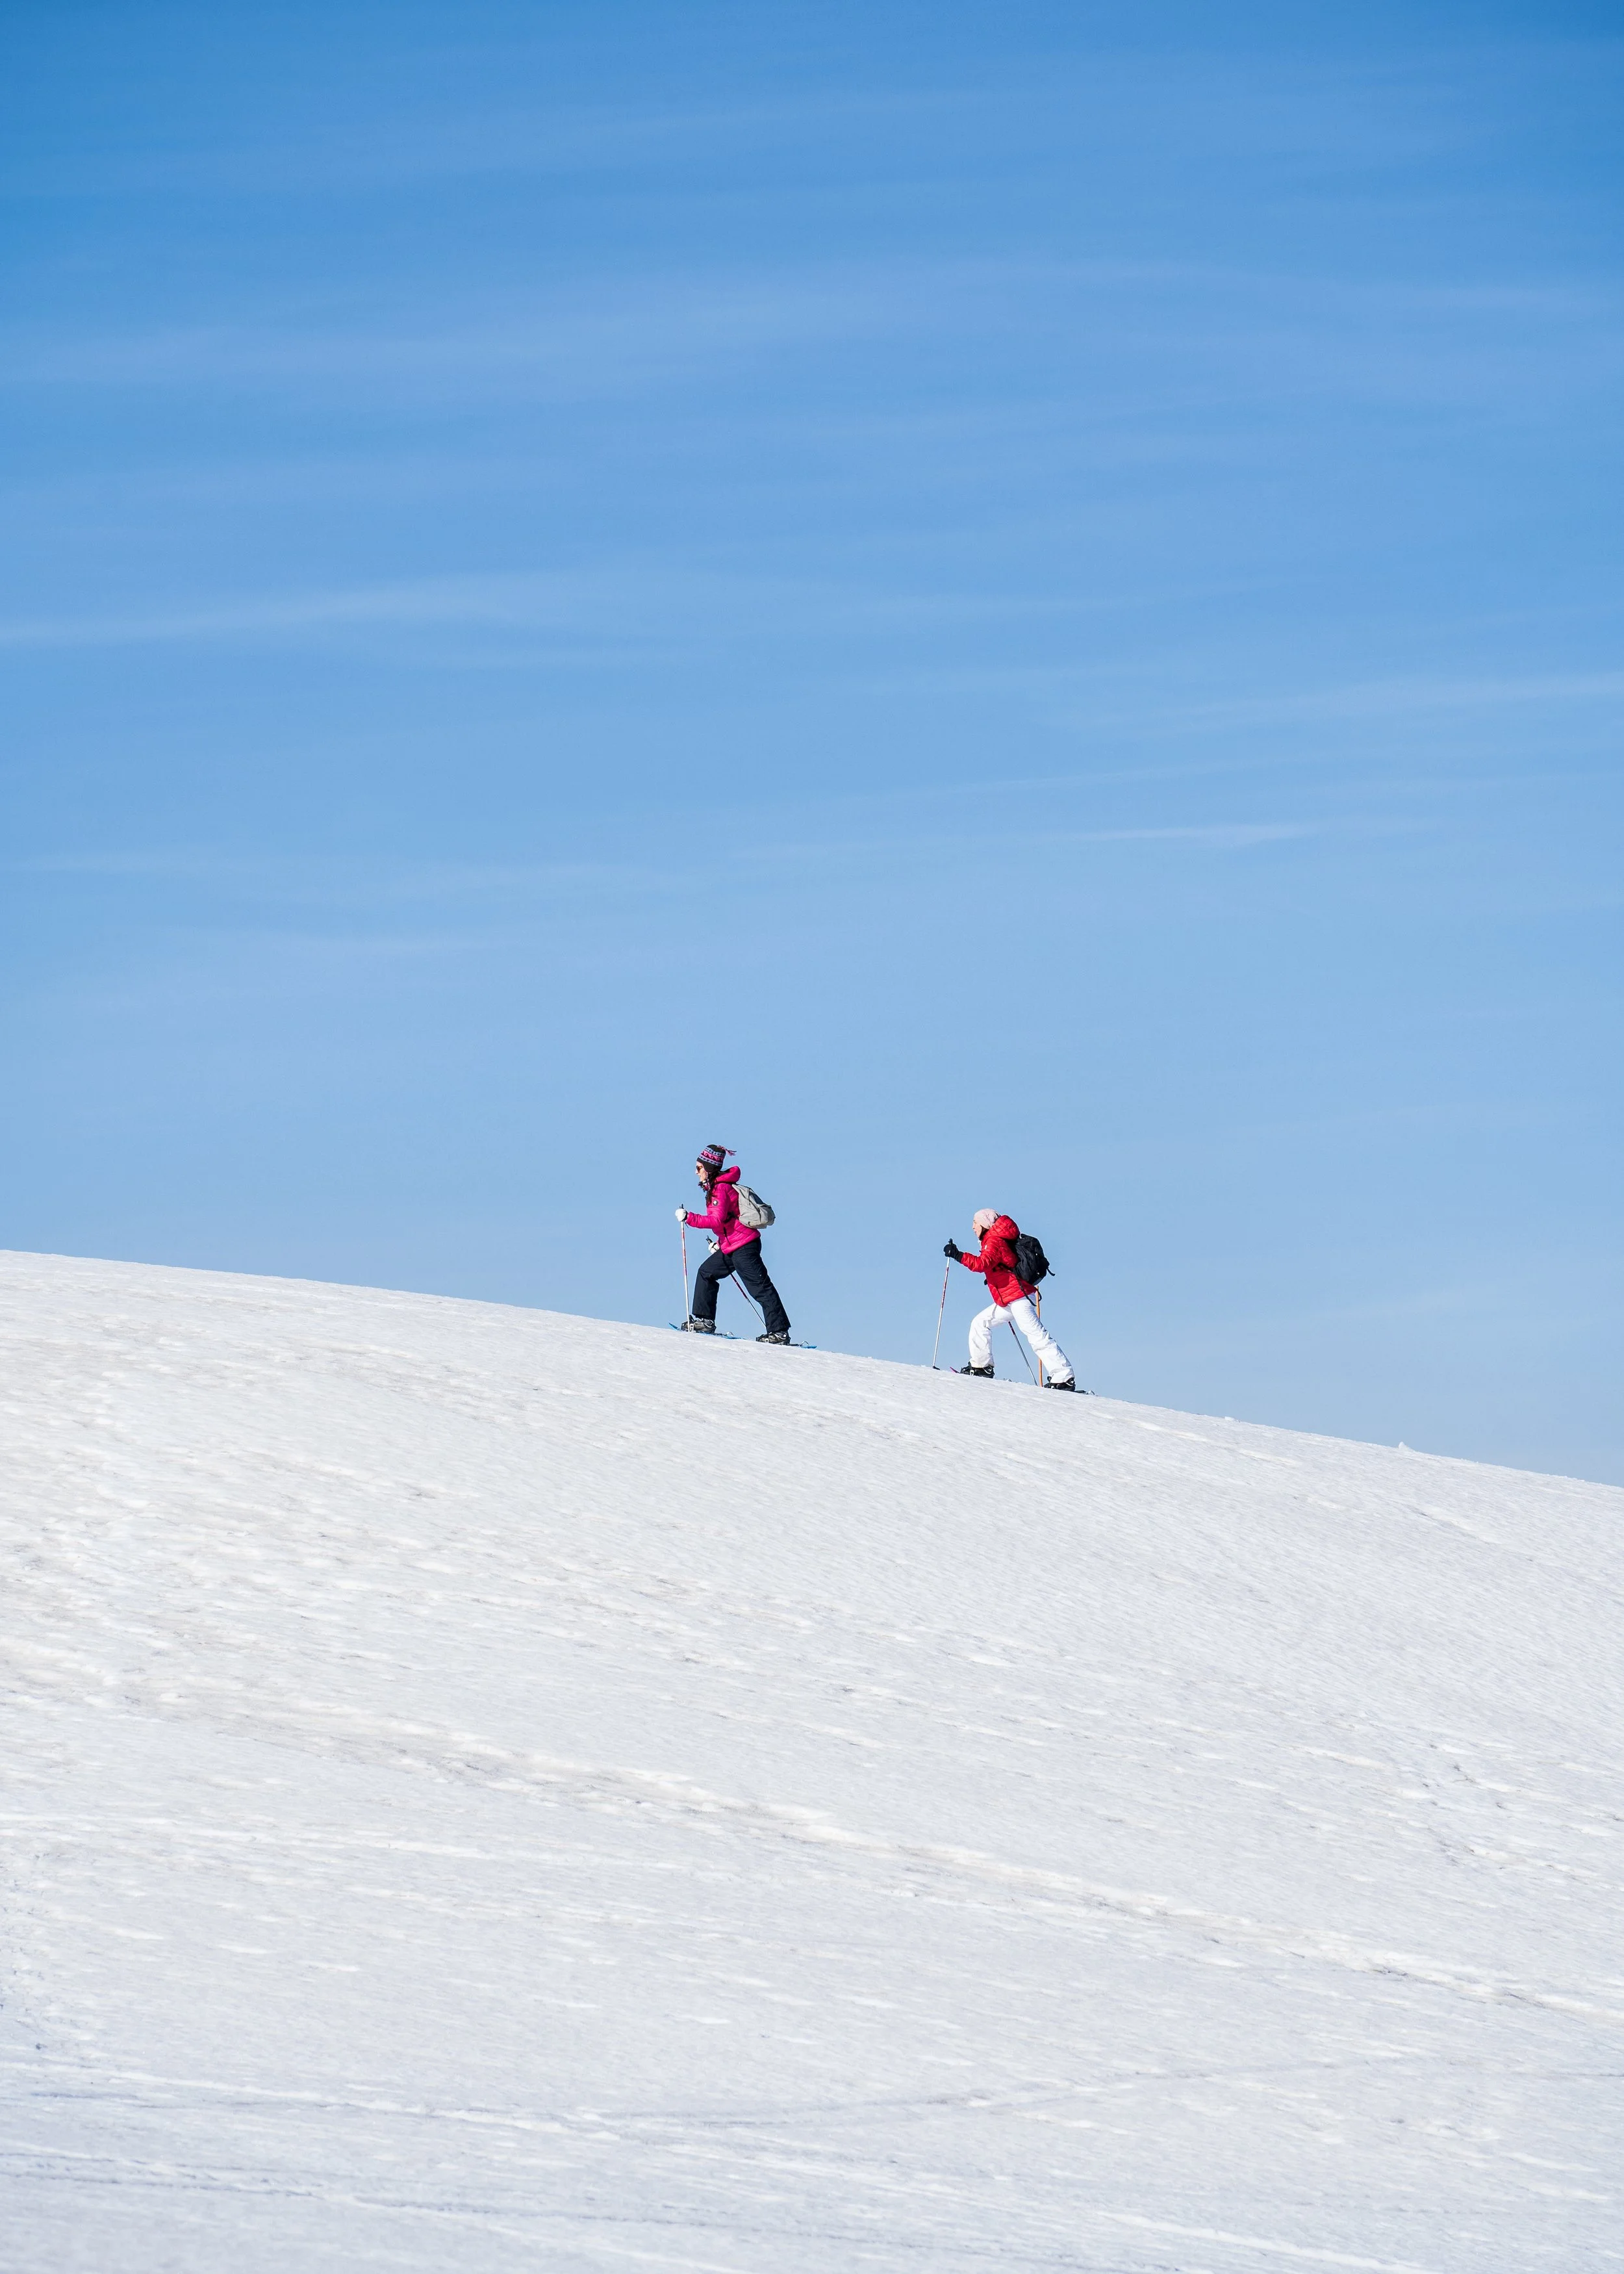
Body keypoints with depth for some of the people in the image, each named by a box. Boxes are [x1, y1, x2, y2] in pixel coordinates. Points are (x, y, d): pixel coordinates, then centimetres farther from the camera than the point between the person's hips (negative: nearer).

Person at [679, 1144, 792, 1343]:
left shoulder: (720, 1189, -15)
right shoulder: (716, 1187, 16)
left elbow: (717, 1220, -26)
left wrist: (689, 1218, -24)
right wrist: (720, 1242, 21)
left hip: (743, 1246, -11)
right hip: (731, 1247, 11)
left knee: (760, 1288, -10)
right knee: (706, 1273, 16)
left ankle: (779, 1332, -10)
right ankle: (704, 1321, 19)